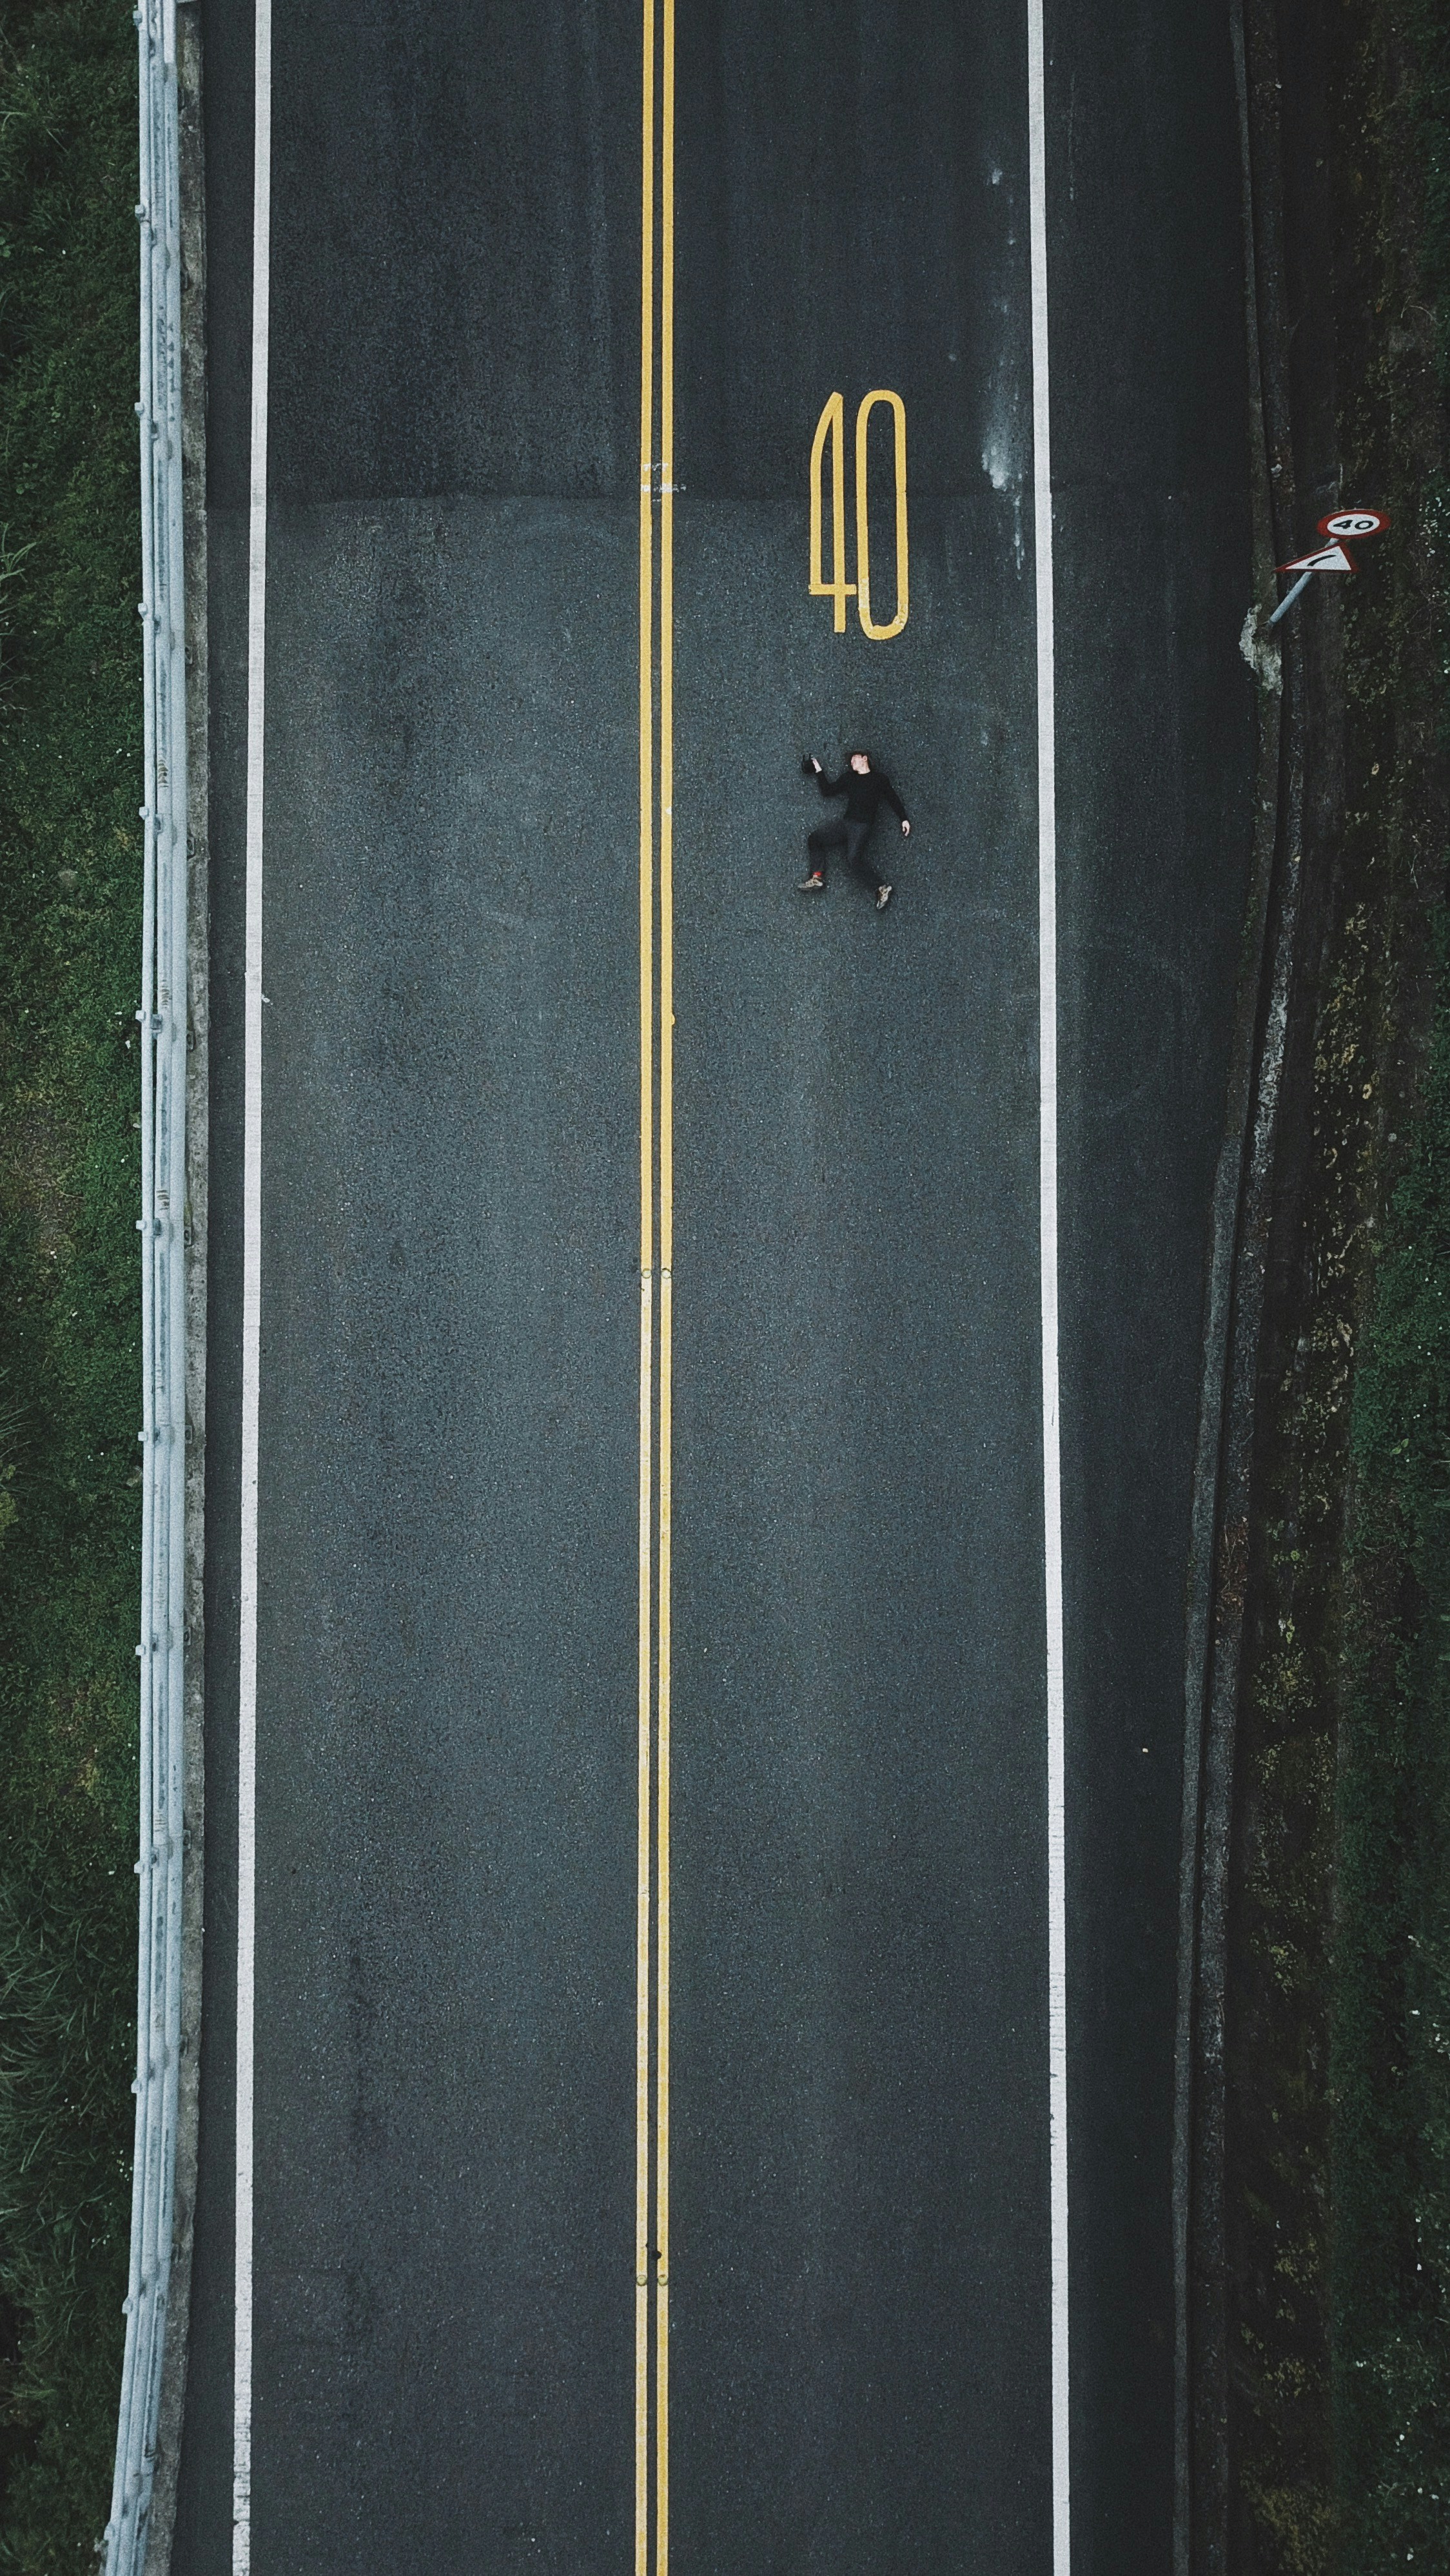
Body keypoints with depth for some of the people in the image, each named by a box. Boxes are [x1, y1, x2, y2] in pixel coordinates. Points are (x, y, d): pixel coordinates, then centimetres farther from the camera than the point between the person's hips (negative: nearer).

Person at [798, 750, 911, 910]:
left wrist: (904, 820, 3)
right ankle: (817, 878, -3)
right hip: (846, 823, 7)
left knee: (855, 856, -30)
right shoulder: (849, 777, 18)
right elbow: (828, 791, 17)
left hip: (862, 825, -7)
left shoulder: (879, 778, 5)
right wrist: (819, 771, 13)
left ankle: (882, 888, -22)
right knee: (815, 839, 0)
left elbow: (893, 799, 7)